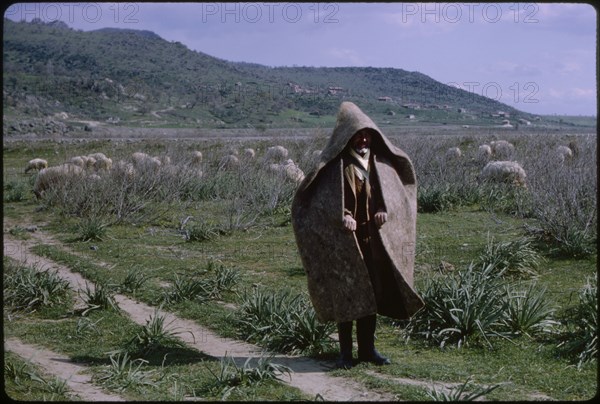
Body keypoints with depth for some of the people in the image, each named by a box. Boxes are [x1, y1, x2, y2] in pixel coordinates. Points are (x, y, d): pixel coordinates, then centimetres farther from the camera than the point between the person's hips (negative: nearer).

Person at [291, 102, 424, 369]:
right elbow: (320, 197, -11)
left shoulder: (379, 161, 7)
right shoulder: (335, 164, -5)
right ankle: (345, 351, 8)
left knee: (373, 292, 8)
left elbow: (396, 189, 6)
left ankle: (367, 347, 19)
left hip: (374, 239, 4)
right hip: (343, 240, -4)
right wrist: (341, 216, -28)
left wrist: (386, 209, -14)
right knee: (345, 293, 1)